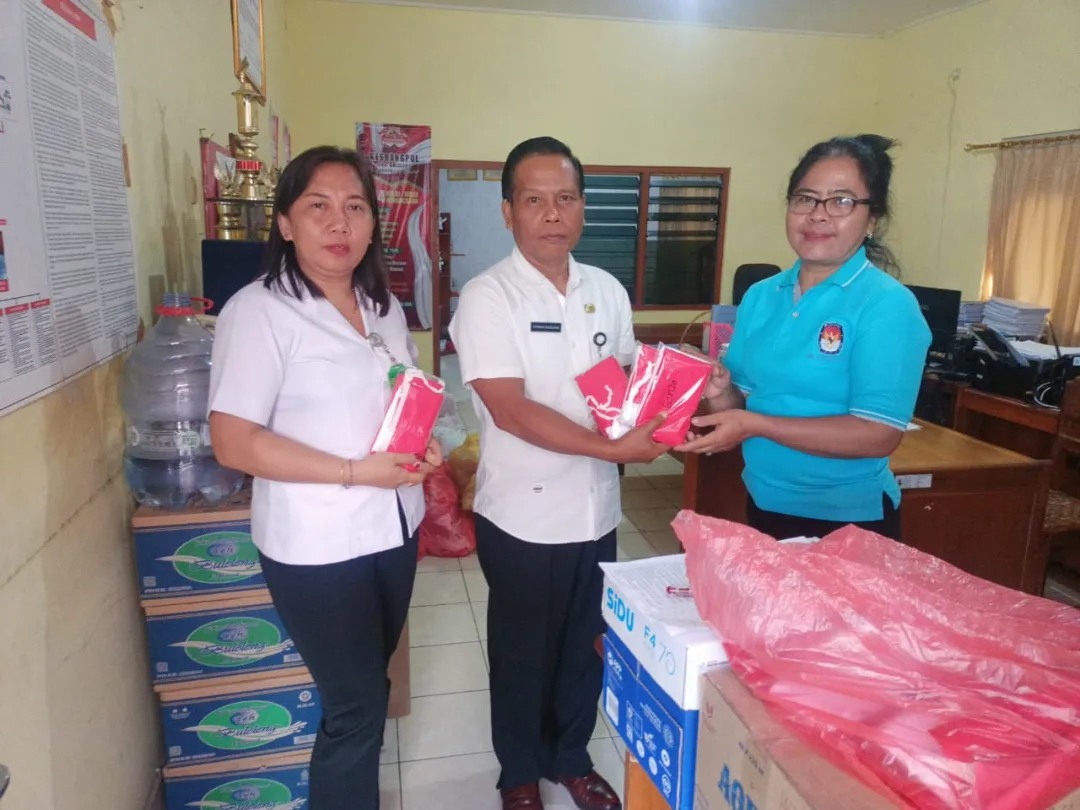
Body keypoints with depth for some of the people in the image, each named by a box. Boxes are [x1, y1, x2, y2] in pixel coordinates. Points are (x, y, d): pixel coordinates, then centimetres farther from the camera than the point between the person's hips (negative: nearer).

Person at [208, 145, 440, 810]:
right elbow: (234, 443, -19)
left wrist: (425, 445, -4)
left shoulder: (385, 306, 7)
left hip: (395, 529, 7)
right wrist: (355, 471, -23)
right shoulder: (259, 310, -15)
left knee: (370, 688, 22)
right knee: (356, 706, 5)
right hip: (317, 547, -7)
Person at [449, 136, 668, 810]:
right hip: (524, 518, -5)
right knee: (523, 652, 15)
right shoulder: (488, 296, -14)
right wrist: (610, 448, -25)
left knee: (586, 647, 20)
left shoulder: (608, 291, 4)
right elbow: (510, 409, -21)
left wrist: (647, 420, -9)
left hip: (597, 511, 5)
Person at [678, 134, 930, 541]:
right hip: (763, 507, 6)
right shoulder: (760, 296, 2)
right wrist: (720, 395, -15)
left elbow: (879, 435, -22)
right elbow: (743, 399, 7)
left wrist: (756, 425, -25)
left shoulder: (887, 305, -16)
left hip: (848, 522, -5)